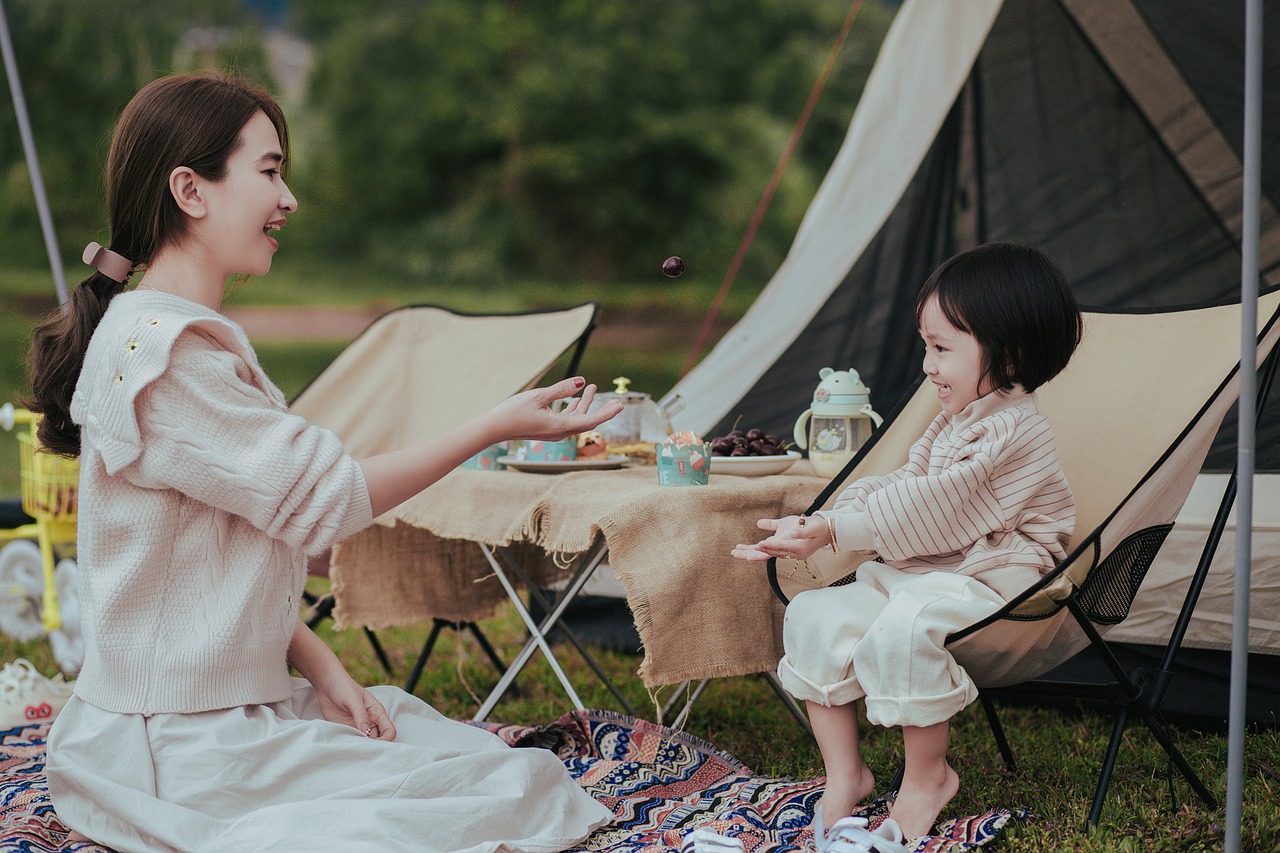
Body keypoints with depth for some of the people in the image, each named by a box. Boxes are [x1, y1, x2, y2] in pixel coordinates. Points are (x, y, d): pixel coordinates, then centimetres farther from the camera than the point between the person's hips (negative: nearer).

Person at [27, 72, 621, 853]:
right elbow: (324, 499, -16)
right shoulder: (163, 356, -19)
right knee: (525, 787, -11)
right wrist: (496, 428, -9)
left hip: (239, 706, 10)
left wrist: (320, 667, 2)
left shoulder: (201, 340, 13)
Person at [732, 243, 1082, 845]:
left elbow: (925, 510, -23)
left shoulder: (1013, 432, -18)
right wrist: (813, 524, -3)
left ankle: (927, 775, -12)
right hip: (909, 573, 10)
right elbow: (898, 486, 12)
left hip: (986, 582, -10)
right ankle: (843, 775, 4)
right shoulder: (955, 421, 14)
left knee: (904, 627, -36)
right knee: (813, 616, -3)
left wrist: (831, 532, -22)